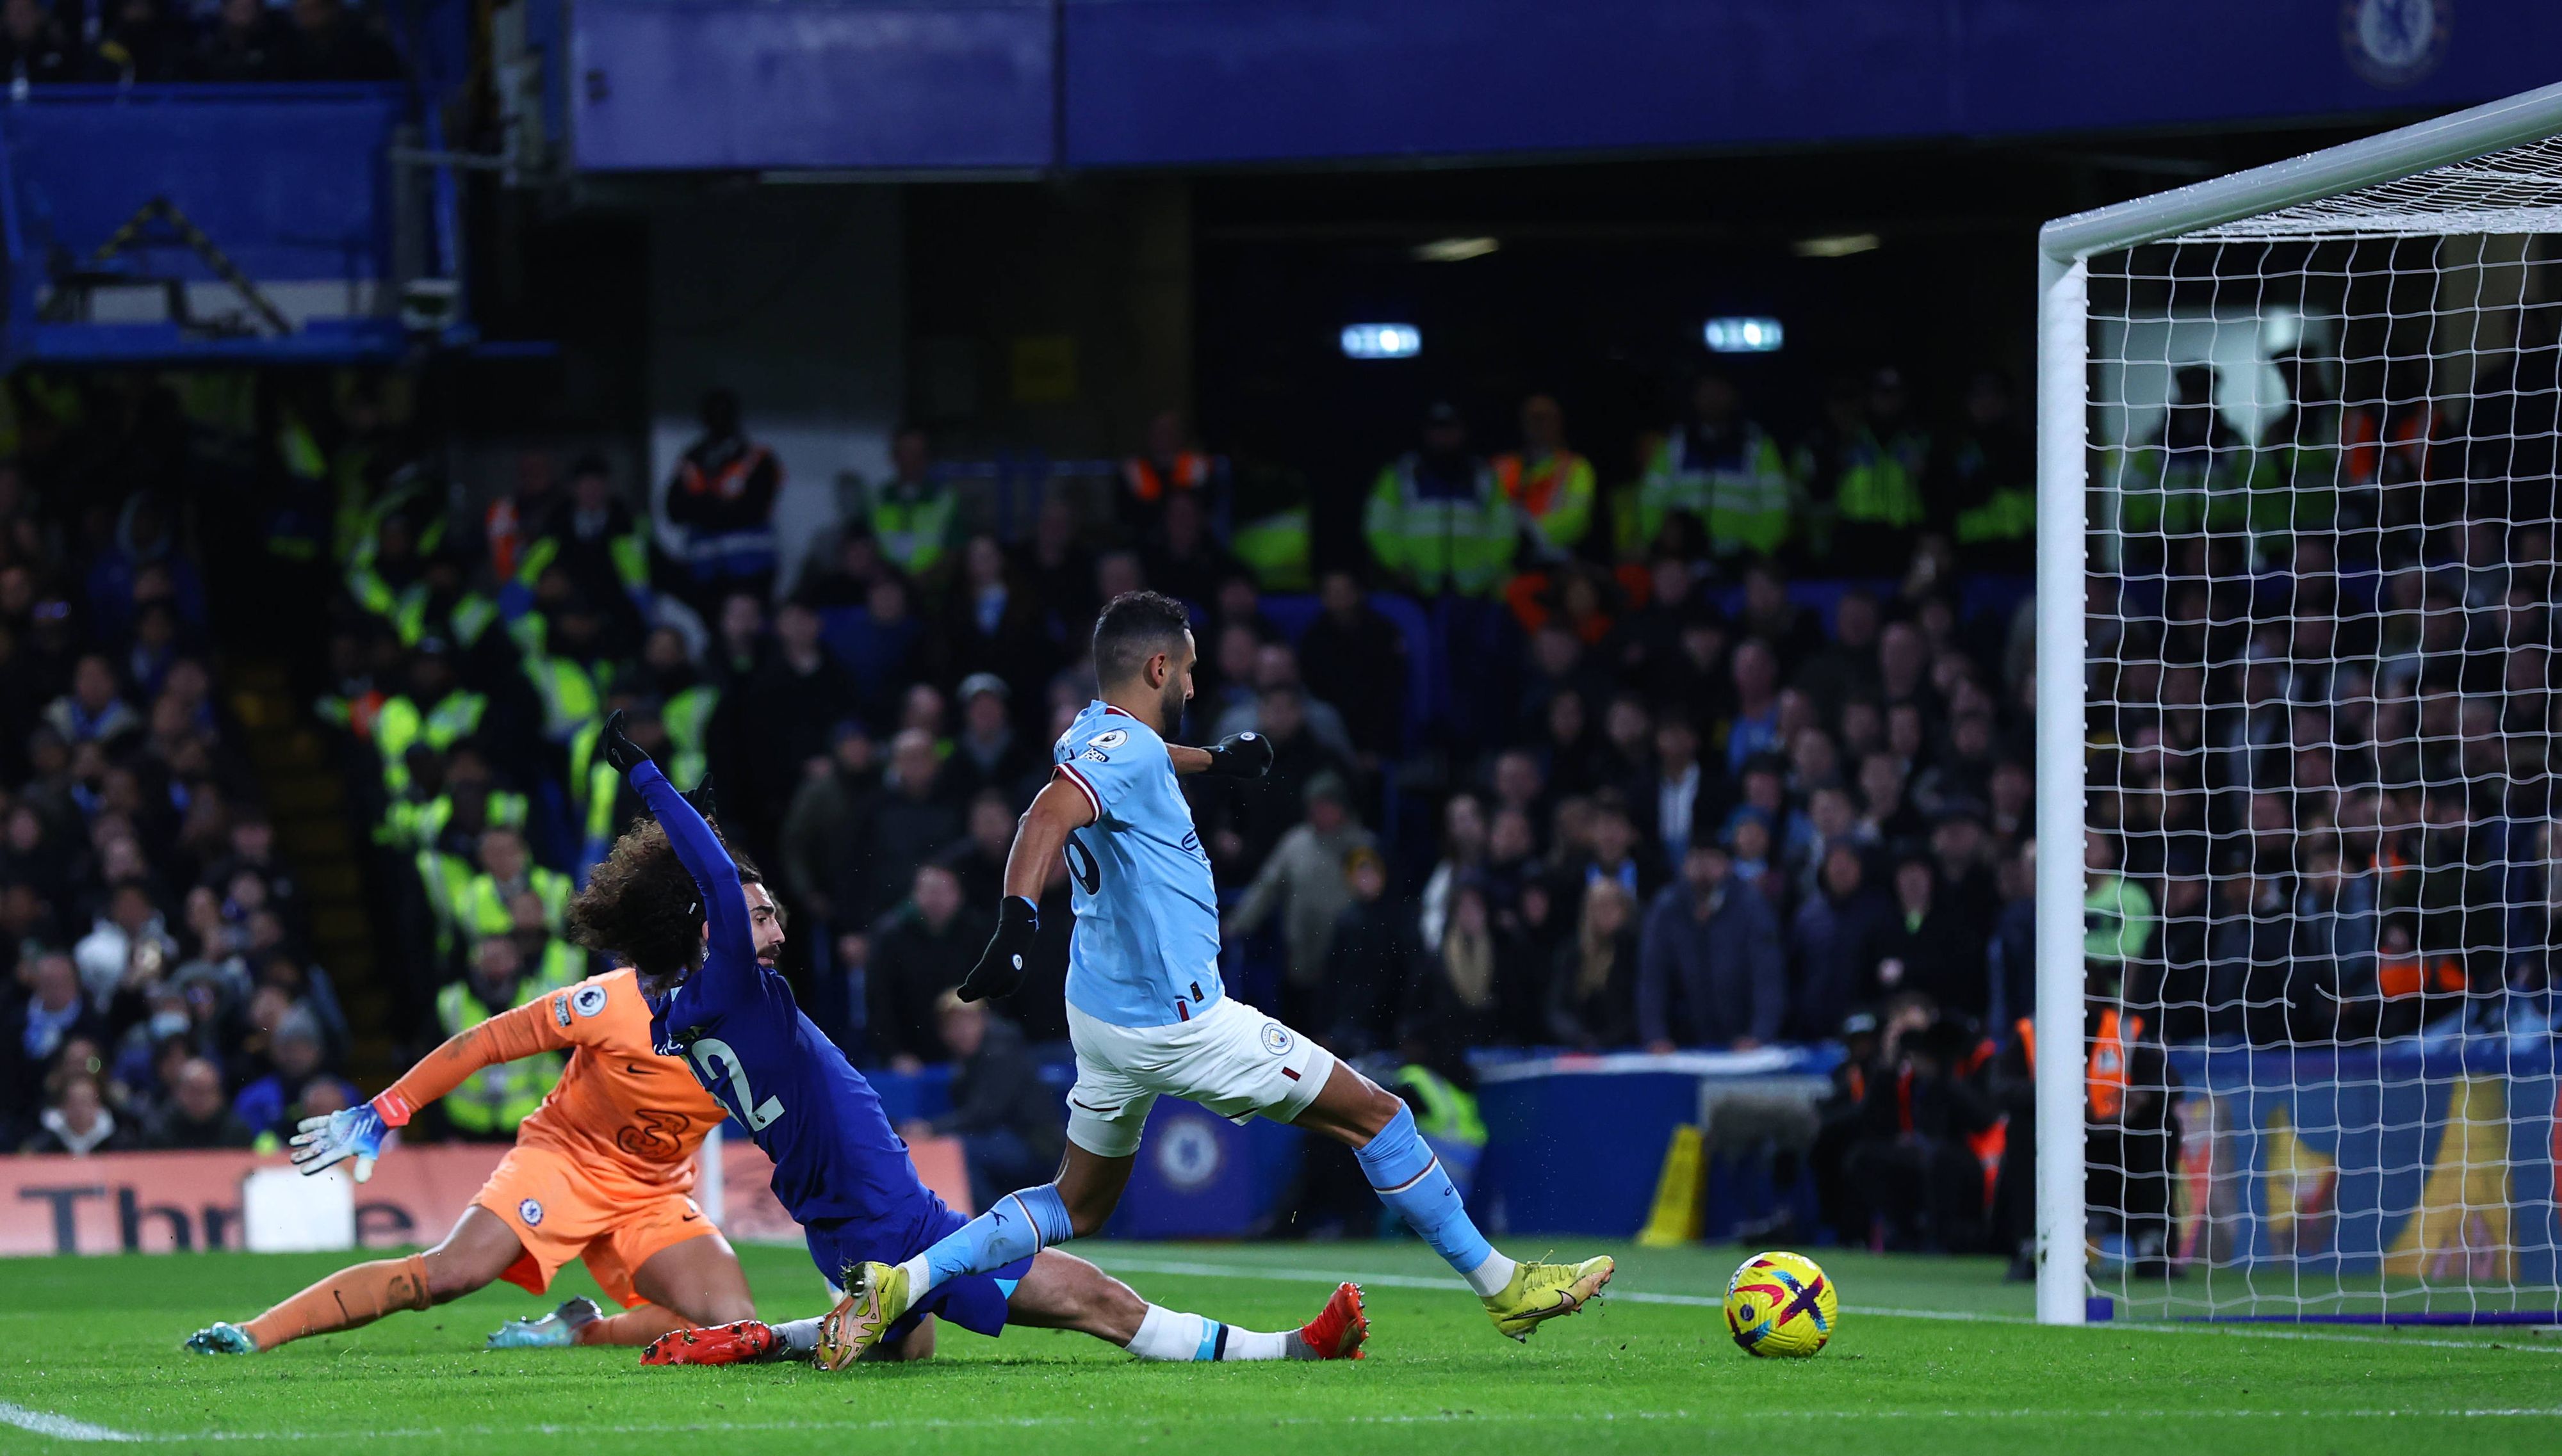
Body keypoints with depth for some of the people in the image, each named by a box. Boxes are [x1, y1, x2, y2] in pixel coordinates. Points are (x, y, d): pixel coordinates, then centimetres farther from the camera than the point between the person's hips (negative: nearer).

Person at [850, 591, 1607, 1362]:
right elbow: (1049, 815, -38)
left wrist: (1211, 759, 52)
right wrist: (1017, 917, -53)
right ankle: (1501, 1287, 10)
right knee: (1377, 1117, 3)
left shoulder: (1091, 733, 10)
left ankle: (898, 1284, 1)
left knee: (1075, 1206, 18)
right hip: (1178, 1022, -10)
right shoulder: (1127, 747, -19)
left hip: (1102, 1012, 10)